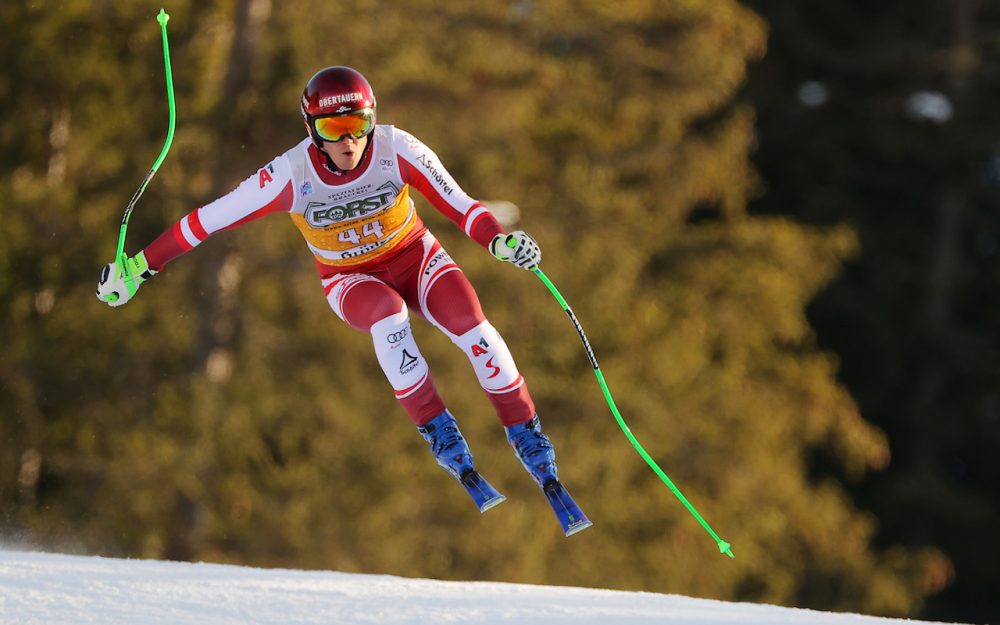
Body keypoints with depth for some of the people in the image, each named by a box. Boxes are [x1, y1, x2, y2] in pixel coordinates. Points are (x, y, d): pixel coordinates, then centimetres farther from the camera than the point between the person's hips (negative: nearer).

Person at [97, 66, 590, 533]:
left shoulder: (397, 150, -25)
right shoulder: (291, 175, -26)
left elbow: (457, 204, -23)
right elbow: (209, 218, -19)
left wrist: (499, 240, -43)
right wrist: (140, 266, -17)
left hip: (413, 255, 1)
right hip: (349, 280, -1)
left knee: (472, 327, -25)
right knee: (389, 317, -36)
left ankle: (526, 434, -7)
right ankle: (438, 433, -26)